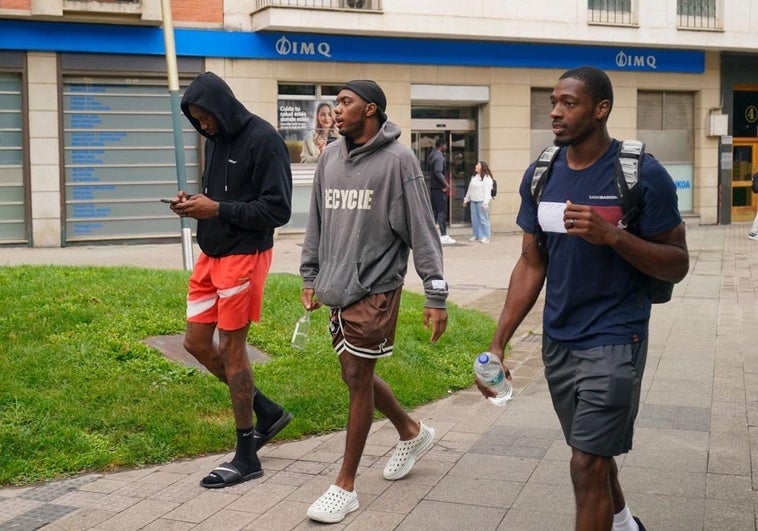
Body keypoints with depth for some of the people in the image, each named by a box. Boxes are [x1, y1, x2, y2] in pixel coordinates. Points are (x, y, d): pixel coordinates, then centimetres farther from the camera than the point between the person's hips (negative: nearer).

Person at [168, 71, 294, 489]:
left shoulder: (263, 139, -15)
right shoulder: (214, 139, 10)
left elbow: (277, 210, -18)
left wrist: (218, 209, -22)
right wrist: (194, 203, -2)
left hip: (244, 256, -9)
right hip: (211, 254, 9)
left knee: (231, 349, -2)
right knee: (197, 343, 10)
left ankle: (246, 456, 11)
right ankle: (266, 411, 27)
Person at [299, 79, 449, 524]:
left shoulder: (398, 159, -10)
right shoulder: (330, 157, 9)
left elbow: (422, 230, -11)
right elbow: (317, 221, 17)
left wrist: (436, 295, -13)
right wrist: (311, 277, 16)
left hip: (375, 288, -7)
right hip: (337, 289, 7)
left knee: (359, 379, -2)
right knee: (354, 374, 15)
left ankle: (346, 486, 10)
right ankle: (412, 433, 41)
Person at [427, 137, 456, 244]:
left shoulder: (431, 155, 15)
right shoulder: (439, 157, -14)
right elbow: (438, 172, -23)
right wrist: (447, 185, -23)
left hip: (432, 187, 9)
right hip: (439, 187, -9)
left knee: (433, 211, 12)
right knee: (442, 211, -6)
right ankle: (443, 235, -6)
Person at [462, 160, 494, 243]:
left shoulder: (487, 178, -7)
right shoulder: (474, 177, 18)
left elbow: (487, 191, -13)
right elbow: (470, 189, 24)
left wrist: (485, 203, -19)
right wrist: (466, 199, 22)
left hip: (481, 201, -8)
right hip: (473, 201, 8)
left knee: (483, 219, -7)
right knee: (474, 219, 8)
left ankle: (485, 237, -4)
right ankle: (476, 235, 16)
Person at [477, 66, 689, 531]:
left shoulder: (643, 175, -13)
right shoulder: (541, 175, 2)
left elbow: (677, 265, -10)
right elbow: (531, 265, 7)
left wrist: (611, 235, -26)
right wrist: (498, 343, 1)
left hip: (615, 340, -5)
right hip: (558, 341, 6)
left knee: (588, 465, -7)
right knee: (592, 451, 21)